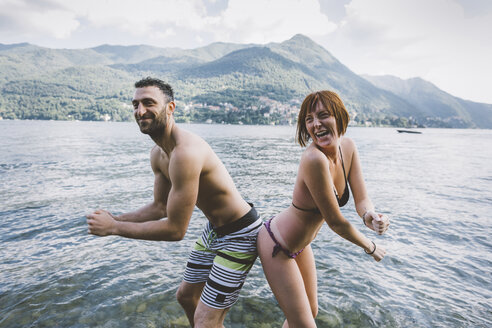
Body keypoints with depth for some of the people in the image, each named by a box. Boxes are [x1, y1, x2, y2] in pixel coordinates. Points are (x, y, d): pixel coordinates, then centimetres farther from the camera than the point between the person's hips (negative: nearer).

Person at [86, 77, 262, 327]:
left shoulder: (186, 152, -32)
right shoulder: (158, 154, 0)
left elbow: (175, 229, -28)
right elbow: (160, 206, 9)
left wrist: (114, 228, -19)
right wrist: (116, 219, -4)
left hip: (239, 234, -9)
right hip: (213, 229, 10)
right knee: (185, 296, 25)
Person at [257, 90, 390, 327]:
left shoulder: (348, 147, -8)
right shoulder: (314, 158, -33)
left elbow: (361, 198, -9)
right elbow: (335, 222, -25)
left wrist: (370, 215, -33)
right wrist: (370, 247, -8)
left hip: (301, 244, 8)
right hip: (277, 246, -8)